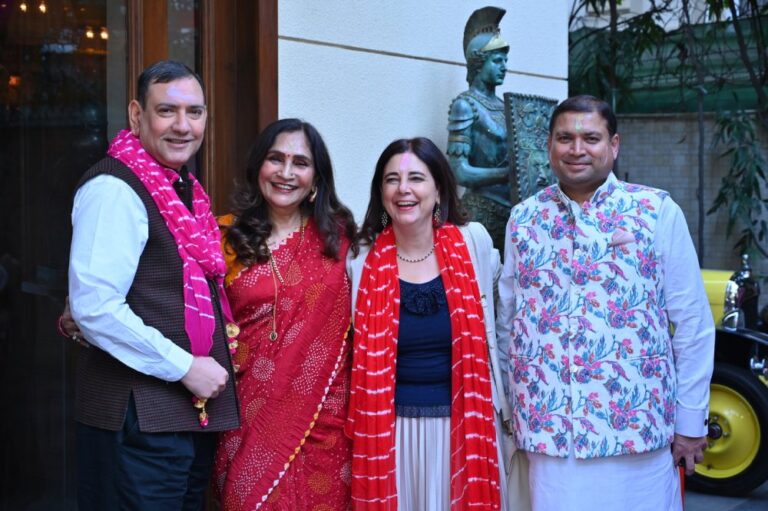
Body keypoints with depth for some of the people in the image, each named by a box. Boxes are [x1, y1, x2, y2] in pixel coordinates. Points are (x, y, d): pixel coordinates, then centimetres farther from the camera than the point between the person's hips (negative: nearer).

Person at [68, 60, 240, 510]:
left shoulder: (185, 190, 13)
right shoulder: (114, 190, -15)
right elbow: (94, 308, -22)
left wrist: (211, 370, 10)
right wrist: (185, 367, -18)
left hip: (196, 409, 9)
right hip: (138, 417, -9)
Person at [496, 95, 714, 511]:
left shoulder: (658, 211, -3)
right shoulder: (523, 219, 5)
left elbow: (693, 324, -1)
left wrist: (691, 421, -1)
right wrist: (512, 413, 11)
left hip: (637, 429, -2)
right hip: (548, 430, 2)